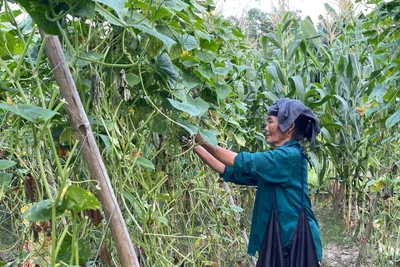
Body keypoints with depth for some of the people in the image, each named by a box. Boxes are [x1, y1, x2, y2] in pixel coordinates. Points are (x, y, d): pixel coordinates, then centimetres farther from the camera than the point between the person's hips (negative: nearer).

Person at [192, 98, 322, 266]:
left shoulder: (290, 156, -14)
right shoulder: (275, 161, 13)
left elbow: (244, 163, -19)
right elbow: (232, 172, 11)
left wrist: (203, 142, -14)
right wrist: (196, 148, 7)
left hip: (293, 243, -8)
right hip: (278, 242, 9)